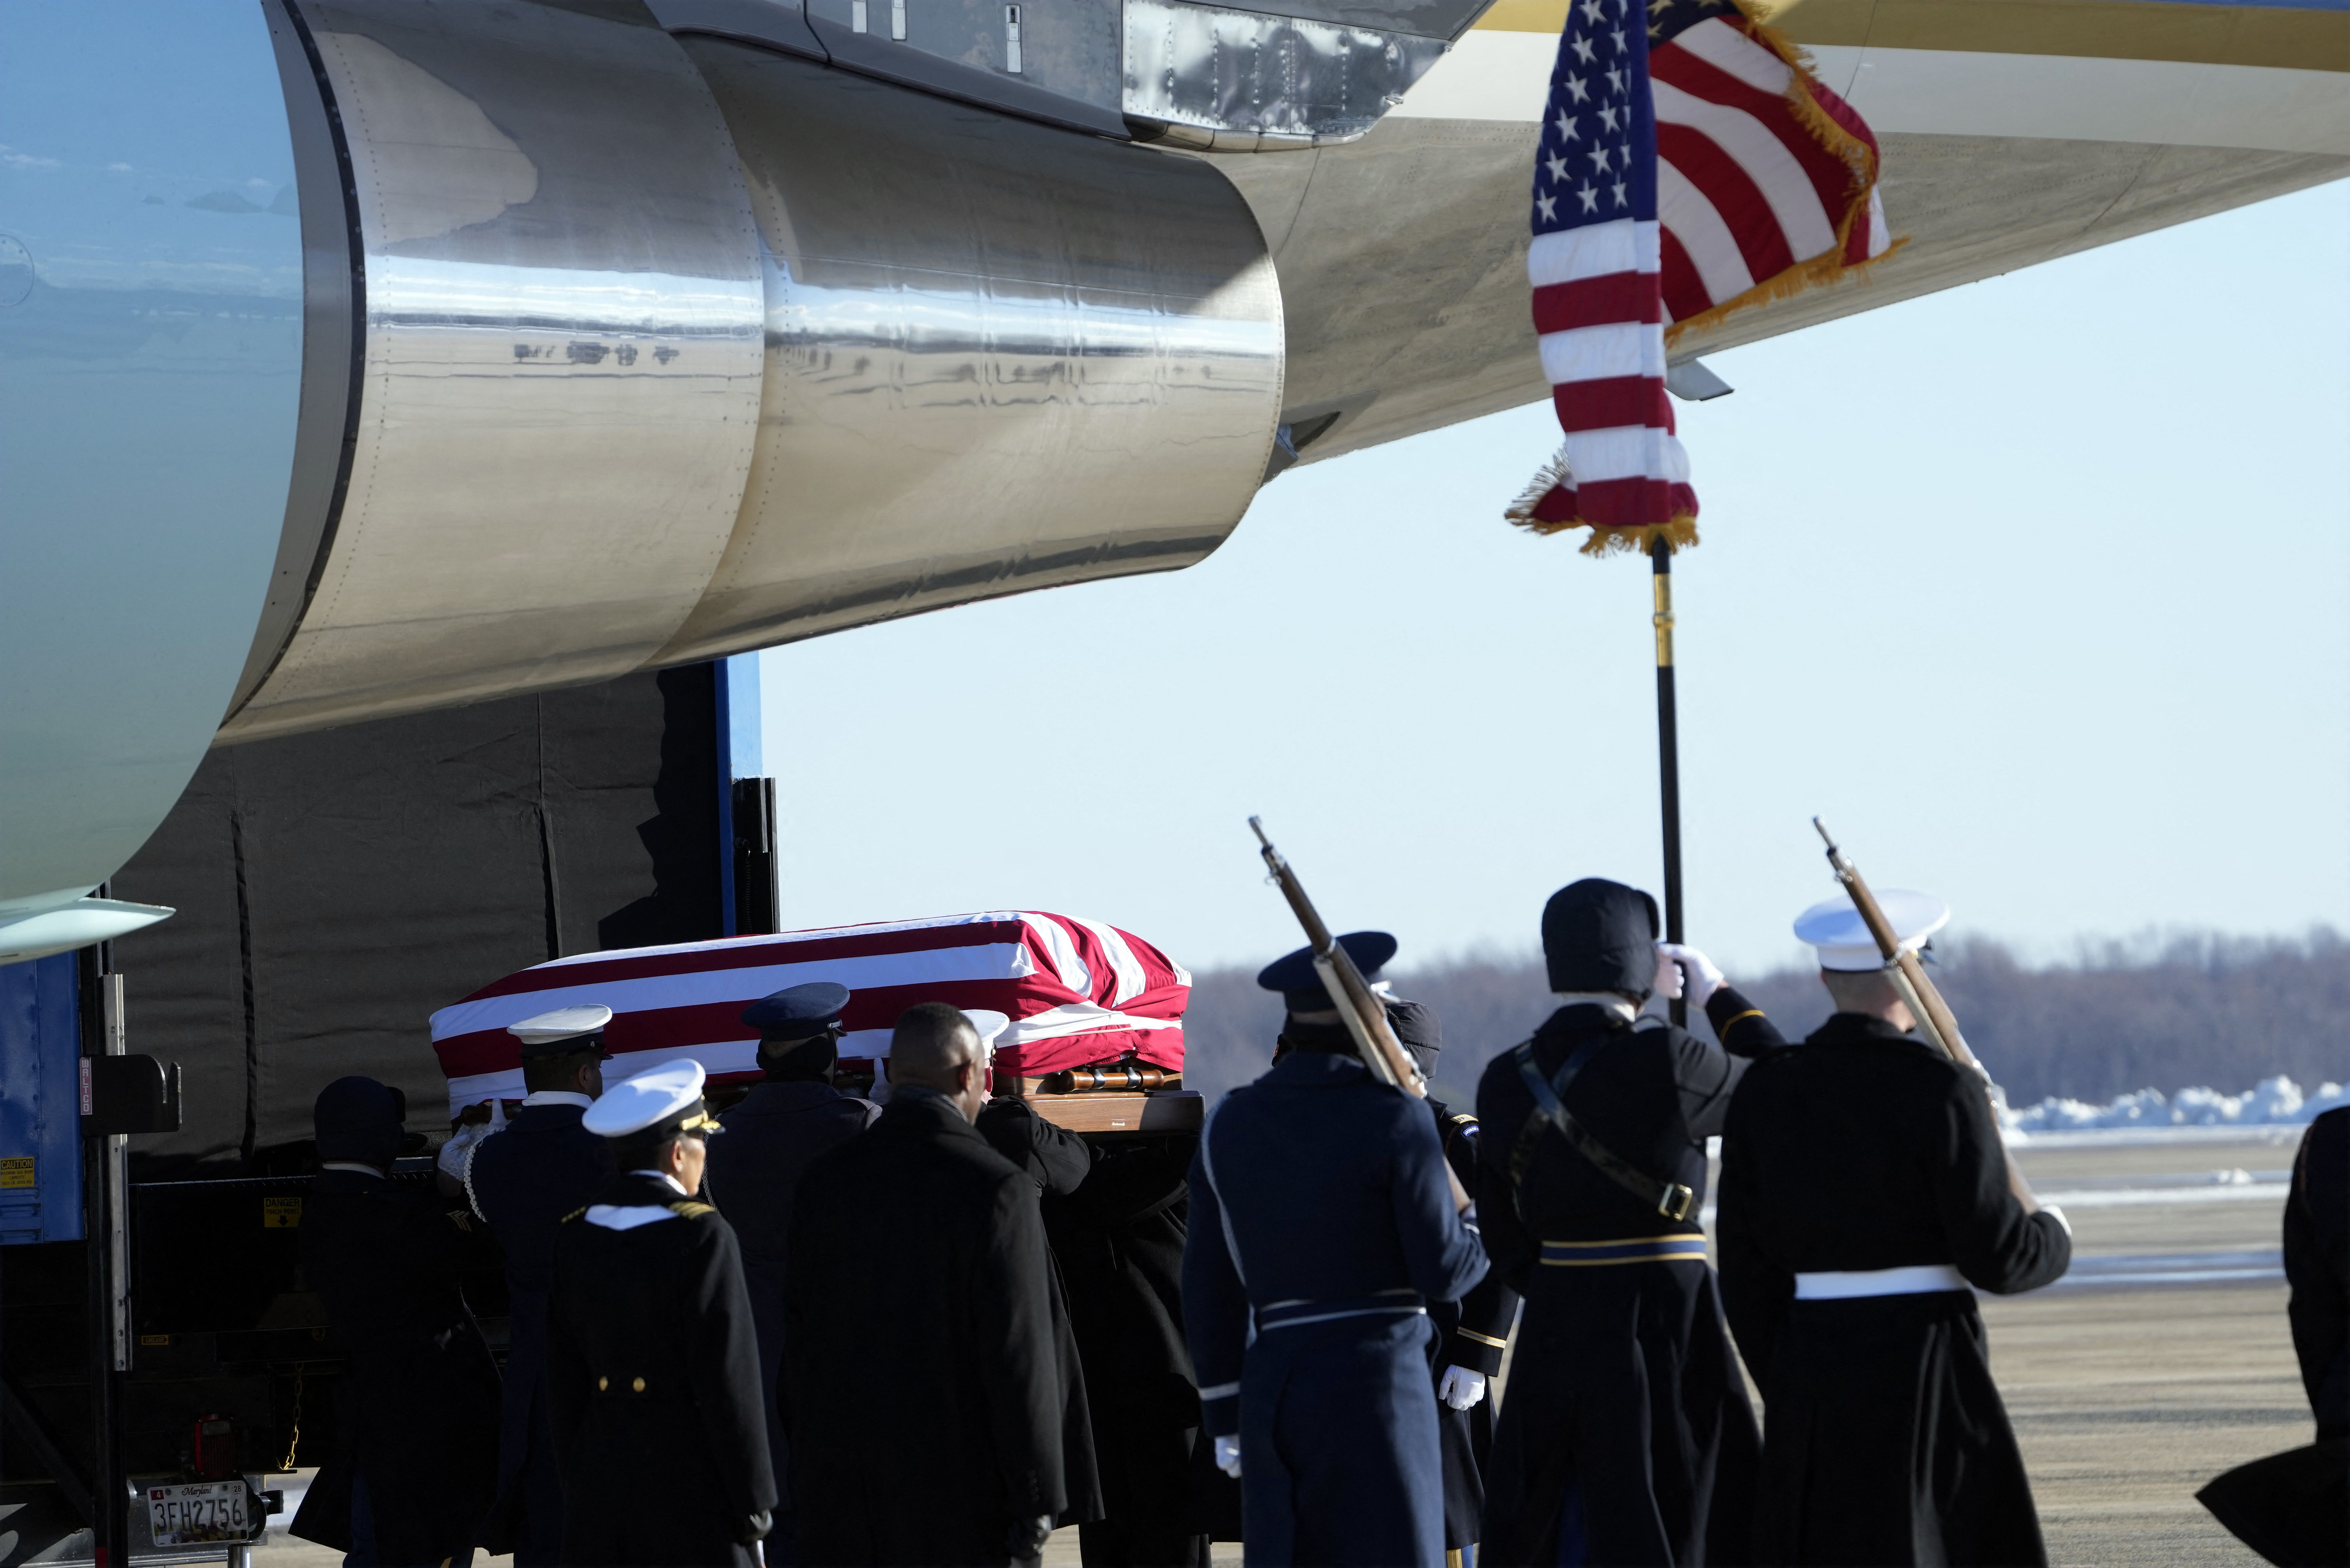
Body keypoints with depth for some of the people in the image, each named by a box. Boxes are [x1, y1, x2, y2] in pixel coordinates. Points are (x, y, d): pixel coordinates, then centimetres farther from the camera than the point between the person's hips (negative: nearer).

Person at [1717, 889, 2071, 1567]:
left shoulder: (1764, 1093, 3)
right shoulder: (1939, 1088, -11)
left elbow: (1746, 1273, 6)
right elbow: (1995, 1257, -11)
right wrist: (2052, 1238, 11)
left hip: (1810, 1367, 5)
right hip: (1926, 1360, -5)